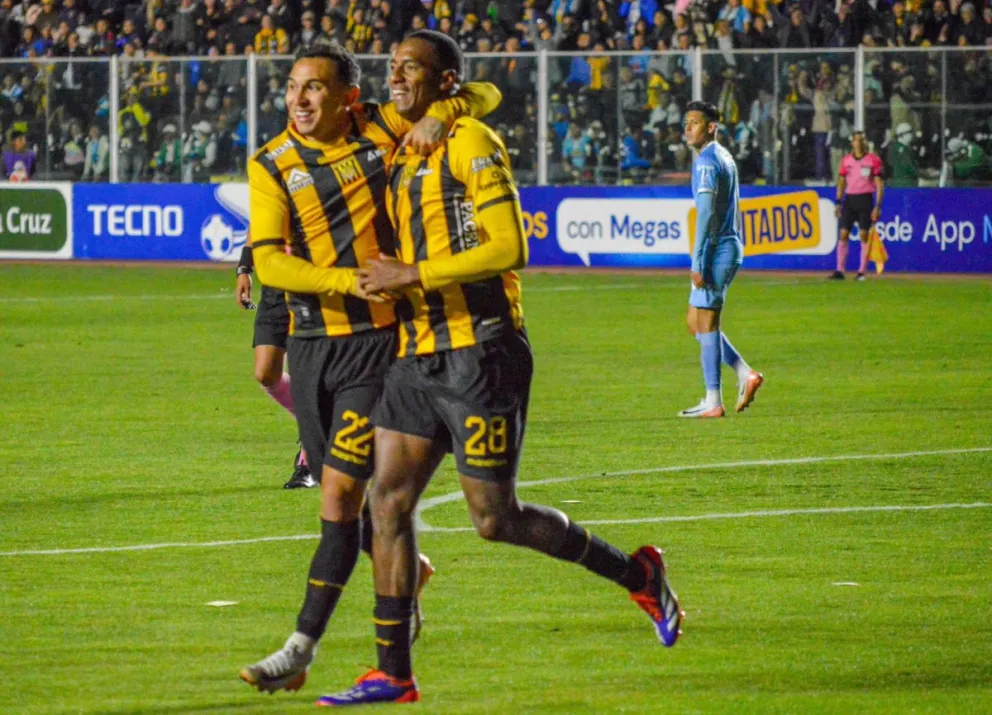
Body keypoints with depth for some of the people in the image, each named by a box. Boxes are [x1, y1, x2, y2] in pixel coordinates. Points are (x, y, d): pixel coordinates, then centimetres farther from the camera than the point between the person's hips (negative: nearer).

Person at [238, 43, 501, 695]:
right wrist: (351, 281, -24)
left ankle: (301, 652, -11)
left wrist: (440, 115, -17)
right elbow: (269, 261, -11)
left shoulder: (381, 129, -2)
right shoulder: (272, 167, 0)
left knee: (341, 492, -10)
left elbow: (485, 95, 5)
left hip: (378, 341, -4)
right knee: (341, 490, 14)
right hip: (312, 342, 4)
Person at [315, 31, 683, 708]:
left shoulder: (471, 143, -10)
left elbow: (510, 249, -19)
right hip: (419, 357, 8)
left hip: (479, 353, -8)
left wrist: (410, 275, -19)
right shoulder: (406, 157, 16)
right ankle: (394, 675, 4)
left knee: (495, 518, -6)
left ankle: (638, 575, 14)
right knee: (388, 501, 1)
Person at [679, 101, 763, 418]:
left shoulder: (706, 162, -15)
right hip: (731, 248, 10)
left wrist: (697, 261, -23)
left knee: (705, 322, -4)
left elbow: (706, 213, -21)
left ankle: (713, 402, -3)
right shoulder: (725, 158, 16)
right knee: (694, 321, 15)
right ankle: (745, 374, 10)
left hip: (716, 250, -10)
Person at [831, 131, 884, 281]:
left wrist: (878, 206, -11)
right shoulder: (846, 160, 8)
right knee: (843, 234, -2)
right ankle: (840, 270, 0)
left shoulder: (873, 160, -3)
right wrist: (838, 202, 9)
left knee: (864, 235, -3)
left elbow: (879, 184, -4)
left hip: (865, 199, -3)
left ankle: (862, 272, 2)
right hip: (849, 199, 3)